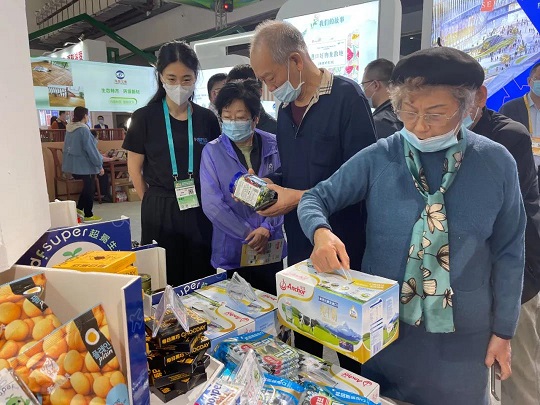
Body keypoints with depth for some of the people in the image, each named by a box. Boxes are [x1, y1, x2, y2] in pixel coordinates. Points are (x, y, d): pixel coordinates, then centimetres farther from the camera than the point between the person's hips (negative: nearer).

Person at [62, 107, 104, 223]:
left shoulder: (69, 128, 6)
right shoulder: (84, 129, -19)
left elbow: (68, 147, 15)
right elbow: (91, 149, -19)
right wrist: (100, 165, -13)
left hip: (73, 164, 8)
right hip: (85, 164, -8)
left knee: (86, 187, 21)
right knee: (89, 189, 5)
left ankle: (79, 208, 23)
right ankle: (88, 215, 12)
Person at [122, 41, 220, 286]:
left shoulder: (207, 119, 2)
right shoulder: (145, 118, -4)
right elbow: (135, 168, 2)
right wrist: (154, 204, 4)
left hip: (200, 210, 2)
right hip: (160, 211, -2)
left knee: (201, 278, 12)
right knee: (163, 280, 9)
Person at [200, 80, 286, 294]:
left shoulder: (273, 146, -2)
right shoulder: (212, 152, -5)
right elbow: (212, 204, -10)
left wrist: (267, 228, -14)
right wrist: (249, 234, -12)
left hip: (271, 248, 2)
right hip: (231, 251, -1)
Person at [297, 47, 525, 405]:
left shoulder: (496, 163, -8)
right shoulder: (377, 158, -9)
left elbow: (509, 252, -1)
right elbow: (316, 198, -5)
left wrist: (503, 329, 3)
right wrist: (322, 233, -27)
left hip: (463, 332, 1)